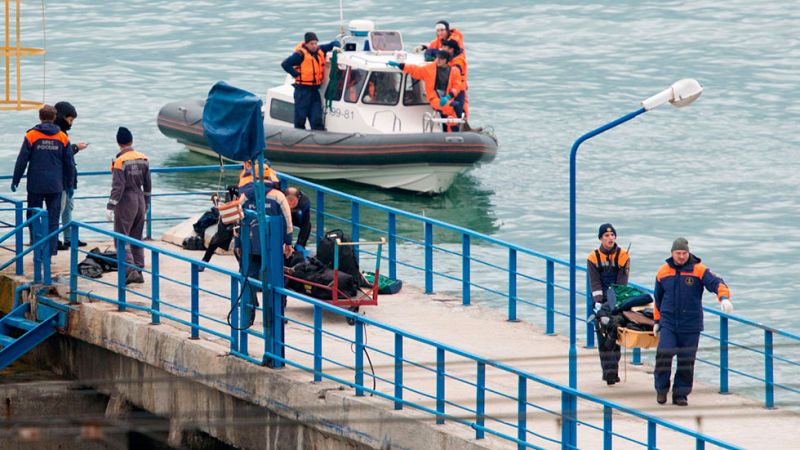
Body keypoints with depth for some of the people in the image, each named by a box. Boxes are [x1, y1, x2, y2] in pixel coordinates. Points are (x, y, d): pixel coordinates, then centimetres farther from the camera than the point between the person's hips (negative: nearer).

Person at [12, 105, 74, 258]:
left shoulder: (31, 136, -6)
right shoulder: (62, 138, 2)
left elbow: (22, 161, -3)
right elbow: (68, 164, 8)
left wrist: (15, 181, 7)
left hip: (35, 185, -2)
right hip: (55, 186, 2)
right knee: (53, 219, 6)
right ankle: (51, 251, 3)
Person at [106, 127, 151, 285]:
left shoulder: (120, 162, -15)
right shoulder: (143, 159, 4)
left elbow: (118, 187, -19)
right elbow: (147, 184, 11)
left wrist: (110, 207, -15)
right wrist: (146, 204, 22)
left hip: (125, 201, -6)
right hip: (140, 199, 6)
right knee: (137, 237, 14)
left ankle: (130, 270, -16)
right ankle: (139, 270, 16)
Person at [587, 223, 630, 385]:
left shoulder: (623, 256, 0)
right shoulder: (593, 257, 0)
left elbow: (622, 281, -8)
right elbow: (594, 283, -7)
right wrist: (598, 302, -20)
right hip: (601, 301, 0)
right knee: (603, 334, -4)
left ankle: (612, 371, 6)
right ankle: (609, 372, -4)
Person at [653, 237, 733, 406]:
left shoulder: (699, 270, -2)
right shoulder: (663, 272, 7)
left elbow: (716, 283, -16)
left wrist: (724, 297, -36)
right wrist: (657, 320, 21)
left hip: (691, 325, -1)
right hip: (668, 323, 1)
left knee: (686, 361, 2)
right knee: (663, 354, -14)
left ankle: (681, 394, 14)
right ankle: (661, 389, 5)